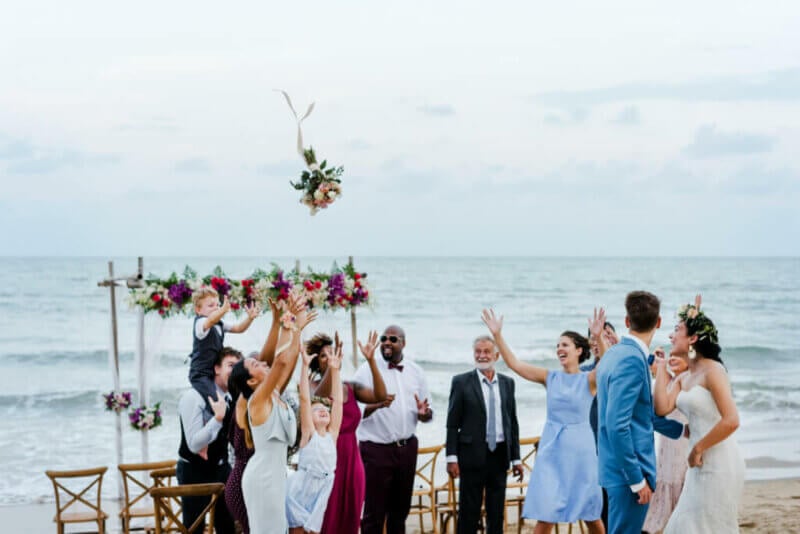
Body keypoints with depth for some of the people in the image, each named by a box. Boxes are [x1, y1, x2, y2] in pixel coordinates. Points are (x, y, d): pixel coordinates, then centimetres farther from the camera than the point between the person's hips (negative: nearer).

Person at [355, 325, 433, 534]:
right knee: (374, 511, -2)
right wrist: (377, 405, -29)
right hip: (376, 448, -4)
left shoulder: (416, 372, 8)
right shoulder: (367, 371, -4)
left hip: (407, 447, 4)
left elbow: (426, 413, 11)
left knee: (400, 509, 15)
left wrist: (424, 413, -12)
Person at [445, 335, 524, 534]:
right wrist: (452, 457, -10)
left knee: (497, 513, 9)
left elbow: (513, 422, 12)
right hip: (473, 454, -3)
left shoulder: (507, 383, 10)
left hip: (500, 455, 3)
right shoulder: (461, 382, -1)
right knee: (469, 513, 1)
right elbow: (452, 423, -3)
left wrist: (516, 458, 9)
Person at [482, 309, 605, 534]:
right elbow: (514, 363, 1)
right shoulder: (550, 378, 6)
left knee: (591, 515, 9)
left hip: (579, 448, -2)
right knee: (545, 515, -1)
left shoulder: (589, 380, -3)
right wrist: (497, 335, -8)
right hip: (551, 449, 2)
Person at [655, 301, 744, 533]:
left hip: (719, 463, -9)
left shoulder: (712, 371, -13)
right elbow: (662, 408, -2)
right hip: (701, 465, 9)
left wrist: (698, 448, -14)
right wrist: (661, 367, 7)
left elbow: (731, 421, -22)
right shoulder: (684, 378, 13)